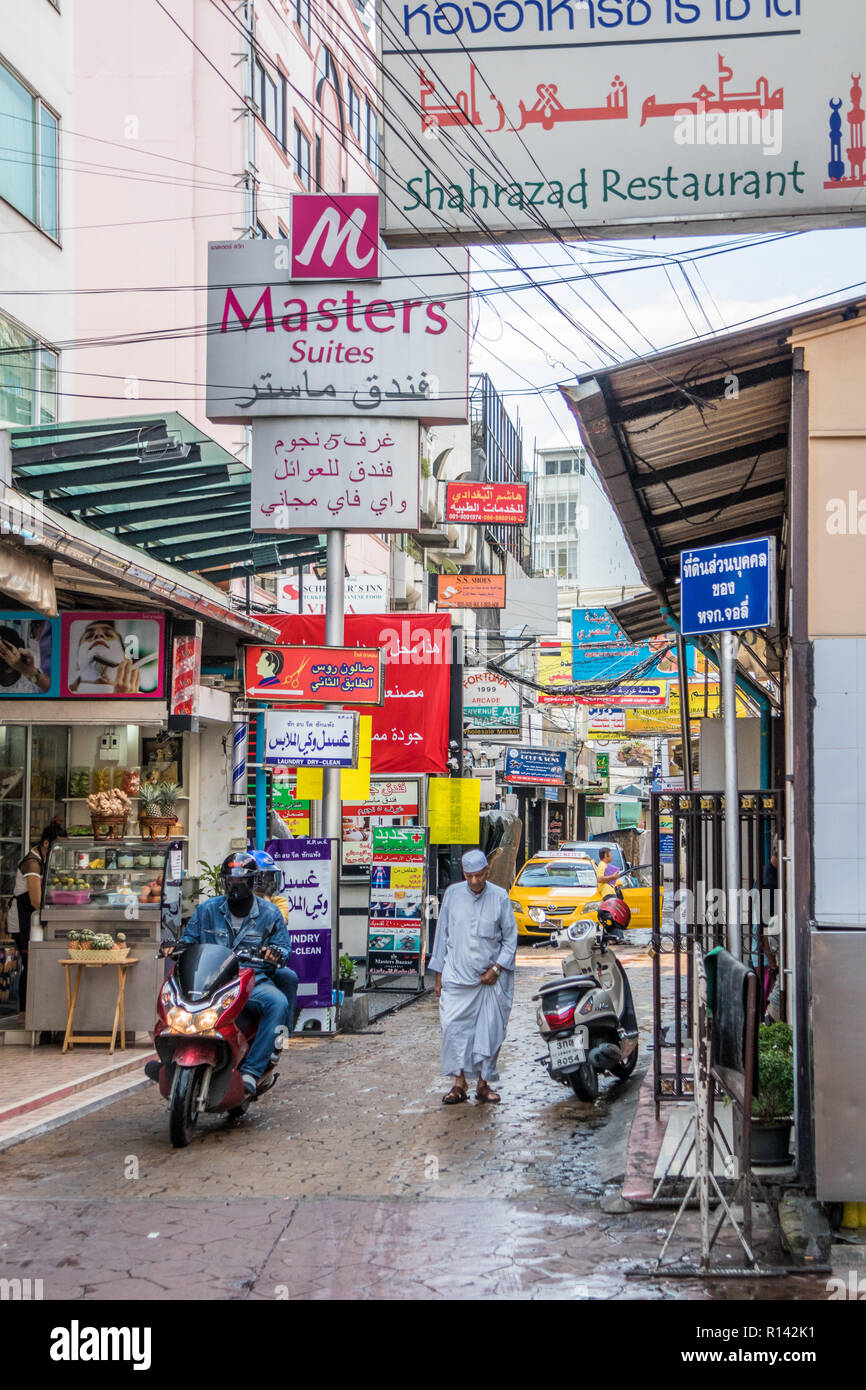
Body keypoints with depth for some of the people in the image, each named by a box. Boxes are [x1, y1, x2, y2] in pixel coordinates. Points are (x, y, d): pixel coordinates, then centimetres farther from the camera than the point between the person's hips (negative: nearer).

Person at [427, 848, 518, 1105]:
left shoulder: (500, 898, 0)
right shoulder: (452, 894, 4)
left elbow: (510, 938, 5)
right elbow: (442, 934, 9)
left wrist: (497, 968, -6)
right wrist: (438, 975, 7)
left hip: (492, 978, 0)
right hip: (457, 976, 0)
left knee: (490, 1030, 2)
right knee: (454, 1027, -9)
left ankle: (483, 1083, 13)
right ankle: (459, 1082, -2)